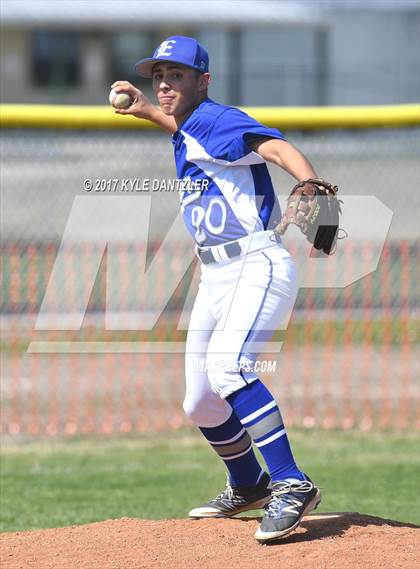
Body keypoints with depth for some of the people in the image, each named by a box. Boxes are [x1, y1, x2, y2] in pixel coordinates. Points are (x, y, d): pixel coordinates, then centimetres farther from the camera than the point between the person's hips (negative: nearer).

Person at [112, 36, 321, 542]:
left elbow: (276, 147, -30)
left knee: (227, 367, -33)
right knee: (200, 404, 14)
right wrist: (144, 110, 34)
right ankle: (249, 486, 38)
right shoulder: (187, 133, 15)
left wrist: (312, 186, -49)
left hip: (259, 267, -10)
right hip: (215, 277, 10)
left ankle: (291, 486, -33)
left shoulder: (217, 120, -11)